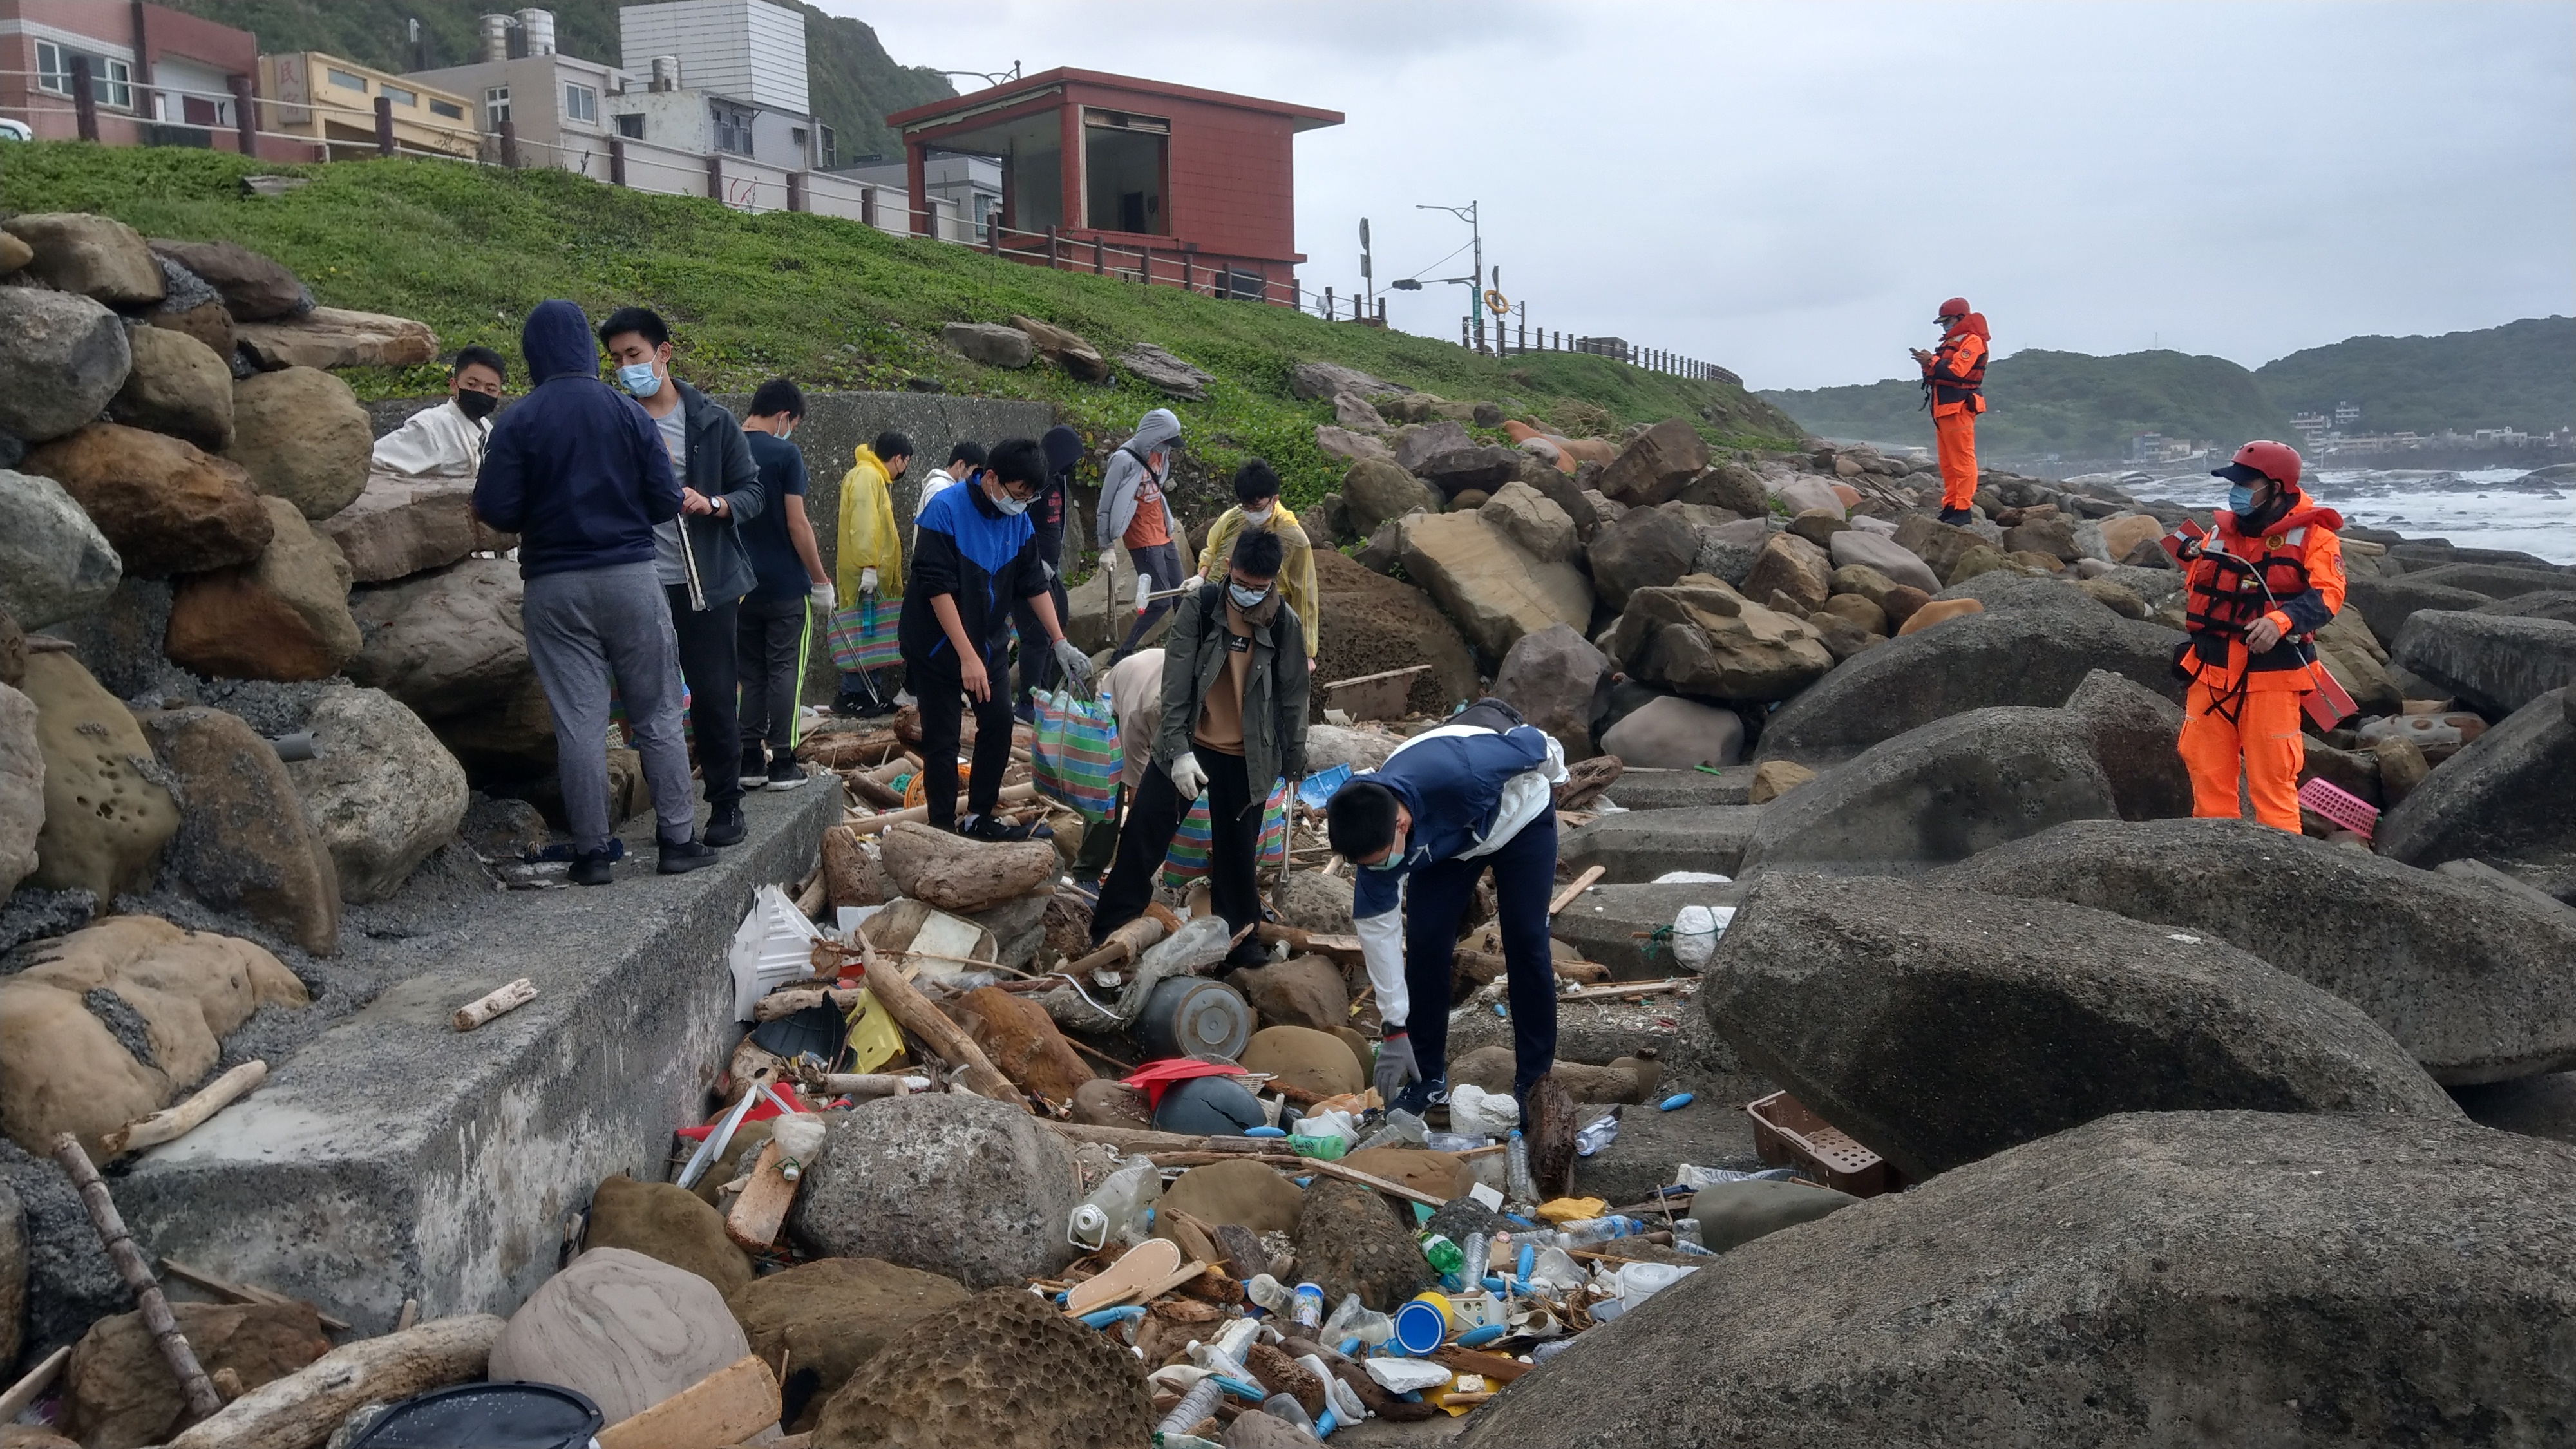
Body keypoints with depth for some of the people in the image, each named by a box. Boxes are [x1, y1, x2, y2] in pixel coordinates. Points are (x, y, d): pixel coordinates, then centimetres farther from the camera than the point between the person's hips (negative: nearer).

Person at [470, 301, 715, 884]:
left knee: (579, 723, 3)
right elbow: (667, 500, -3)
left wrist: (540, 516, 12)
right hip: (629, 579, 0)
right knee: (657, 716, 8)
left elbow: (494, 510, -8)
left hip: (554, 588, 0)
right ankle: (678, 839, 10)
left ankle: (591, 853, 6)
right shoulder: (629, 413, -2)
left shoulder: (519, 423, -5)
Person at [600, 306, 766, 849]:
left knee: (714, 698, 2)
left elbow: (754, 493, 2)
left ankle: (725, 803, 15)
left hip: (704, 585, -1)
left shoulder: (711, 419, 1)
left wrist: (711, 505, -15)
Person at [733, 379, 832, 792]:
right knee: (785, 672, 2)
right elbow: (797, 524, -14)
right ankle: (782, 764, 3)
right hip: (786, 587, -5)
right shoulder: (785, 455, -11)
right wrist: (821, 580, -6)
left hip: (741, 587, 5)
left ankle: (750, 761, 13)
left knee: (749, 673, 12)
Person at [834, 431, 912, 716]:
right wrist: (868, 567, -27)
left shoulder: (876, 477, 19)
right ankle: (852, 695, -4)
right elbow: (863, 523, -22)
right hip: (863, 573, -10)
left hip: (872, 574, 10)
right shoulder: (866, 476, -12)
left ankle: (869, 693, 16)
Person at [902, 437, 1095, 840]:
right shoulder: (947, 509, -21)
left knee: (999, 725, 6)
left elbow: (1034, 584, 7)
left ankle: (978, 818, 20)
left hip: (988, 642, 6)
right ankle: (943, 829, 10)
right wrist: (967, 656, -27)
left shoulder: (1019, 520, -3)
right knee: (942, 739, 0)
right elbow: (938, 588, -25)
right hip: (938, 644, -6)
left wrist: (1061, 643, 3)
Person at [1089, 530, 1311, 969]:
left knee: (1238, 851, 10)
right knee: (1144, 833, 2)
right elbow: (1176, 684, -12)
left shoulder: (1285, 624, -8)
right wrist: (1180, 750, -19)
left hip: (1247, 756, 0)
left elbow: (1292, 697, 2)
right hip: (1187, 746, 0)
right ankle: (1109, 928, 15)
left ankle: (1240, 936, 27)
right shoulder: (1199, 607, -10)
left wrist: (1294, 763, 8)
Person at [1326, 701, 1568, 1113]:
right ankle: (1428, 1076, 8)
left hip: (1520, 816, -3)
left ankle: (1535, 1080, 2)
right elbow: (1377, 926, -20)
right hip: (1446, 842, 3)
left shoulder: (1459, 773, -47)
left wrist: (1554, 775, -2)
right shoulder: (1372, 833, -30)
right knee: (1424, 942, -8)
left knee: (1526, 943, -9)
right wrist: (1394, 1029, -18)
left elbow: (1535, 744, -27)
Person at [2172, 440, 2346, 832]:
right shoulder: (2220, 534, 12)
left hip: (2271, 676, -5)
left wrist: (2281, 621, -28)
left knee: (2271, 781, -2)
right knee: (2207, 773, 9)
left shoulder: (2312, 535, -4)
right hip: (2211, 674, 5)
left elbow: (2326, 594, -16)